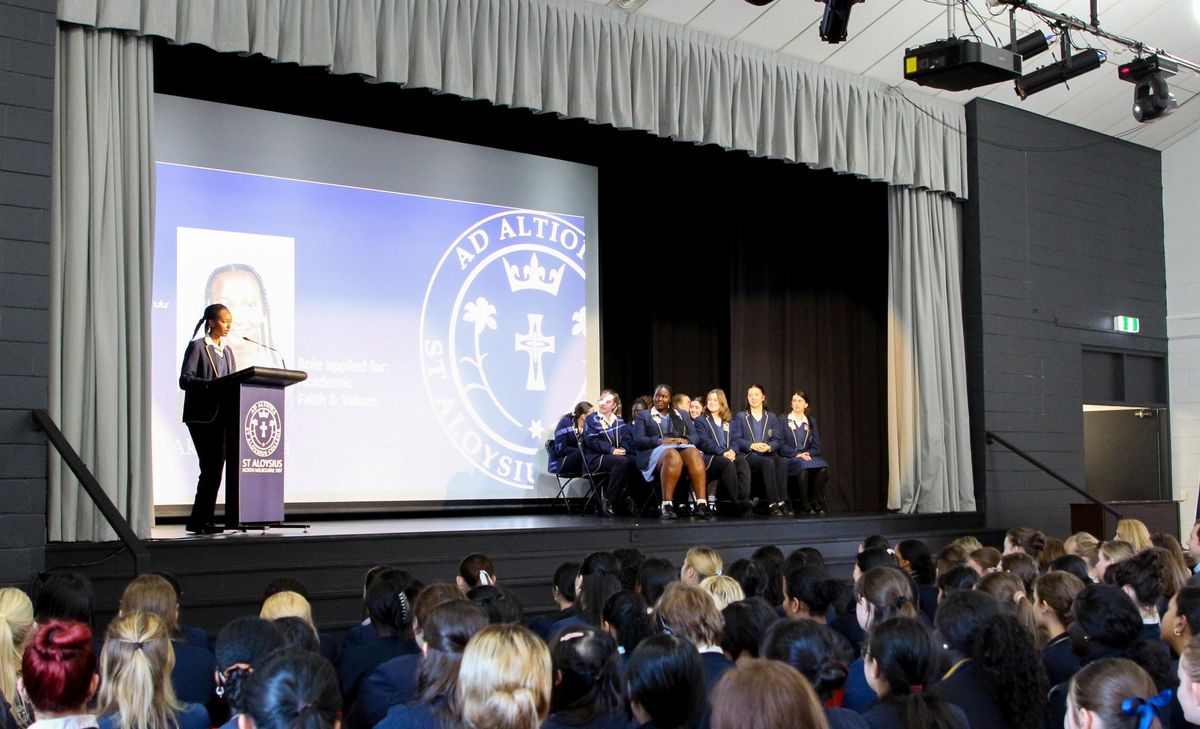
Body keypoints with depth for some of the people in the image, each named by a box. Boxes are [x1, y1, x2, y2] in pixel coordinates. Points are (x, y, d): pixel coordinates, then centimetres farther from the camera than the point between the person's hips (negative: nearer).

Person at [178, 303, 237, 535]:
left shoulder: (227, 351, 19)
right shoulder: (197, 346, -2)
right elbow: (185, 380, -11)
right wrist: (212, 384, -24)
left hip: (222, 416, 7)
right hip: (202, 416, -7)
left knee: (216, 468, 4)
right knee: (210, 468, -9)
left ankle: (201, 521, 9)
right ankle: (200, 521, -3)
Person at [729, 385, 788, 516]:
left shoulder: (772, 418, 22)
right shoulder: (740, 417, 15)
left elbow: (778, 440, 10)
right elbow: (735, 439, 2)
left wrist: (769, 446, -14)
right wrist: (752, 446, -15)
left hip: (768, 454, 3)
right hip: (748, 455, -2)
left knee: (782, 464, -32)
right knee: (768, 463, -35)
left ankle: (782, 502, -36)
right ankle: (773, 503, -39)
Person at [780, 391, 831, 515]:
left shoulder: (811, 422, 19)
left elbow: (816, 446, 12)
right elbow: (781, 444, -2)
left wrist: (808, 454, -9)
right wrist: (797, 454, -15)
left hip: (809, 456, 3)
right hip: (790, 458, -3)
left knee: (823, 467, -31)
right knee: (803, 467, -38)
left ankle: (815, 502, -22)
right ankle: (804, 505, -30)